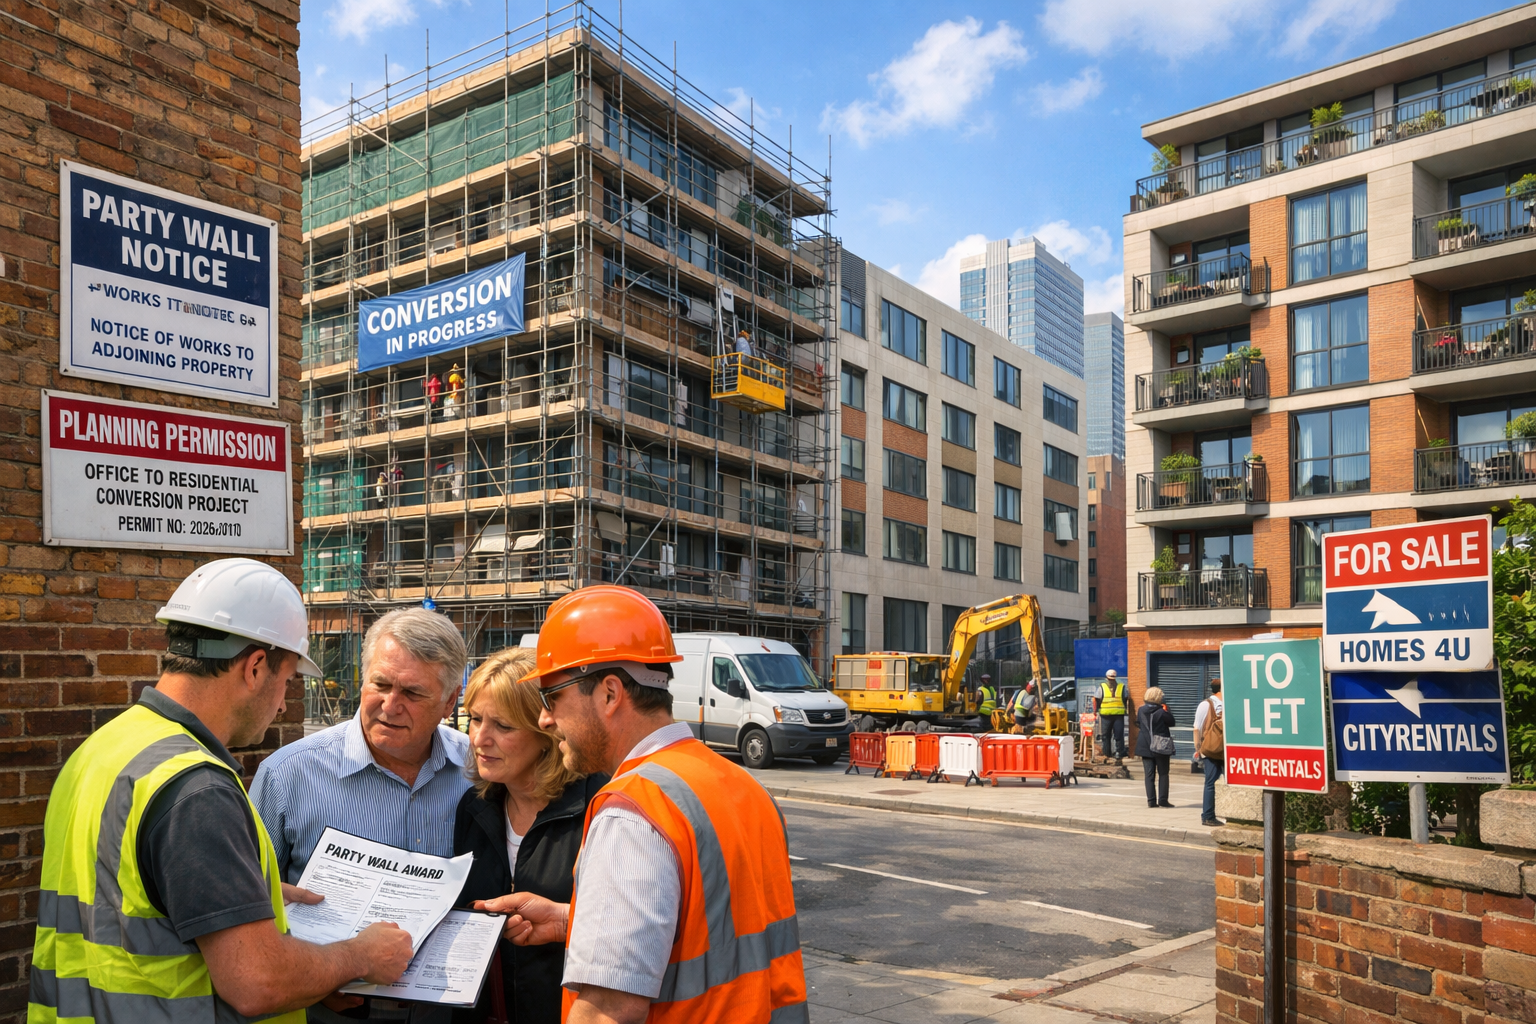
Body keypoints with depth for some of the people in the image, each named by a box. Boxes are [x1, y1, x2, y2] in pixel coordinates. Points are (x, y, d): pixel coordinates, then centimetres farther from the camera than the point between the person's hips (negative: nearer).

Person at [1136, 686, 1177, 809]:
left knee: (1149, 774, 5)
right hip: (1161, 746, -3)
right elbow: (1172, 723, -1)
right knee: (1163, 774, 7)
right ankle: (1163, 800, 2)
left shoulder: (1141, 710, -1)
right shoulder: (1162, 712, -14)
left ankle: (1151, 800, 1)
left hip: (1145, 746, 3)